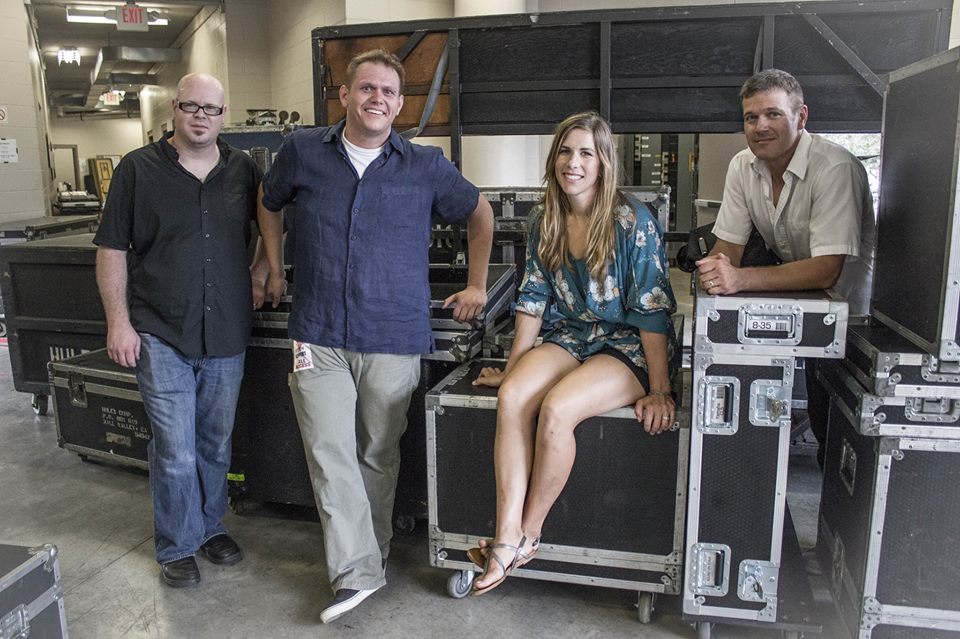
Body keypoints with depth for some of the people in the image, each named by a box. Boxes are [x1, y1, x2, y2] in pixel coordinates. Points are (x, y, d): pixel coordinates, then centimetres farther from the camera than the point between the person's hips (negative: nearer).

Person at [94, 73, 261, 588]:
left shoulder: (242, 170, 6)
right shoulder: (138, 169, -2)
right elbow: (112, 249, -2)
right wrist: (118, 321, -7)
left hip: (227, 334, 3)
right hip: (161, 335, -3)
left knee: (216, 444, 15)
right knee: (176, 452, 0)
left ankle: (211, 526, 35)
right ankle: (177, 547, 20)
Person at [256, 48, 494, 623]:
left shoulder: (426, 166, 0)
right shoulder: (303, 151, 4)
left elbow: (480, 213, 15)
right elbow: (270, 204, 23)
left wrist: (477, 285, 13)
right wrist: (276, 269, 19)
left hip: (395, 339, -1)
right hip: (318, 337, 1)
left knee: (379, 456, 11)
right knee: (330, 454, -2)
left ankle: (372, 556, 31)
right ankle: (357, 573, 8)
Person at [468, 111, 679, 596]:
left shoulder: (633, 222, -13)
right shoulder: (544, 220, 4)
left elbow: (652, 308, -14)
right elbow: (534, 296, 7)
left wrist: (659, 390, -15)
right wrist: (514, 368, 6)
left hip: (628, 346, -5)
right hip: (571, 337, 5)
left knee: (555, 409, -31)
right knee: (511, 397, -26)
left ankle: (529, 534, -10)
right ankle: (506, 537, -25)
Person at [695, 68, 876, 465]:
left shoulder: (835, 168, -25)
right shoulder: (743, 166, -5)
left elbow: (827, 270, -32)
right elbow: (728, 244, -4)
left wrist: (740, 278, -43)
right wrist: (716, 268, -28)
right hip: (789, 280, 5)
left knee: (829, 418, -9)